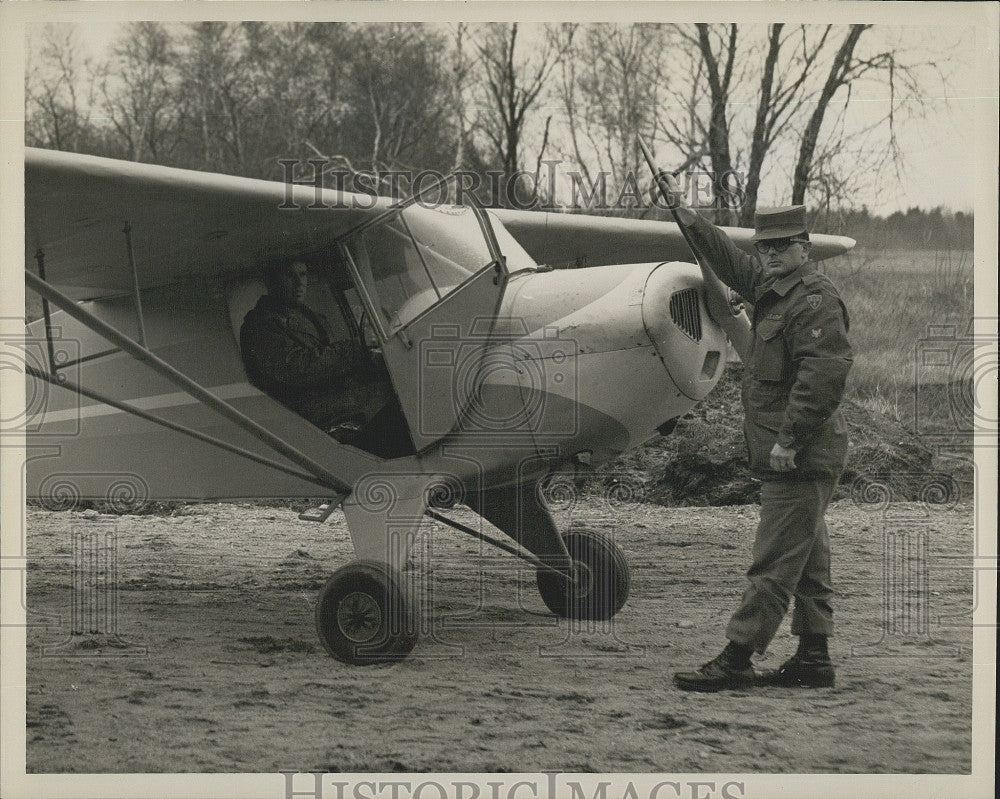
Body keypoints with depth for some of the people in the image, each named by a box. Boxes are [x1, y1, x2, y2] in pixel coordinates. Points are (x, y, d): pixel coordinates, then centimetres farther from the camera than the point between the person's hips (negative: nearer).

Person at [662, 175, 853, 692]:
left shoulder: (816, 303, -15)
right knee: (807, 560, 13)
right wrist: (688, 218, 30)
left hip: (800, 460, -10)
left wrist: (790, 440, -24)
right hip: (788, 458, 10)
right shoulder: (770, 289, 16)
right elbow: (730, 263, 34)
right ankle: (813, 660, 18)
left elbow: (823, 376, -24)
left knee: (774, 563, -8)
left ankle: (735, 661, -9)